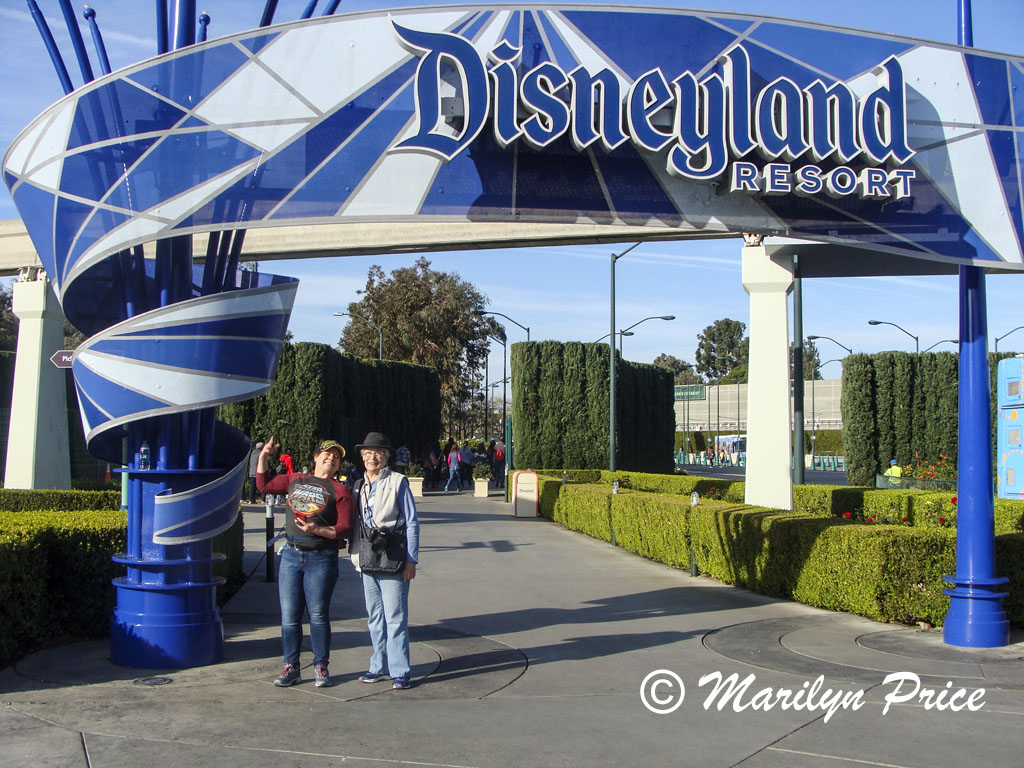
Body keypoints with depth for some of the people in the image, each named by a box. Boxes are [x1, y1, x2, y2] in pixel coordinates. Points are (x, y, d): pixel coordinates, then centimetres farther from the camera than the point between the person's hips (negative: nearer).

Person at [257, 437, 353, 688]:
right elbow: (264, 484, 26)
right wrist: (264, 456, 16)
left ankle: (321, 667, 11)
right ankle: (291, 668, 13)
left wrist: (316, 530, -20)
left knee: (318, 615, -1)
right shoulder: (294, 480, 15)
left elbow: (344, 528, -6)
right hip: (291, 554, 4)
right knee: (289, 615, 4)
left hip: (321, 557, -4)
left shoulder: (339, 490, 1)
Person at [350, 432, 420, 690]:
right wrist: (356, 556, 11)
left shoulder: (398, 482, -3)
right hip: (367, 560, 6)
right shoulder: (359, 485, 13)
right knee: (374, 616, 12)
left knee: (395, 617, -6)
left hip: (392, 559, -6)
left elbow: (412, 523, -3)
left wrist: (411, 560, -7)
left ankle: (399, 671, 0)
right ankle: (379, 666, 22)